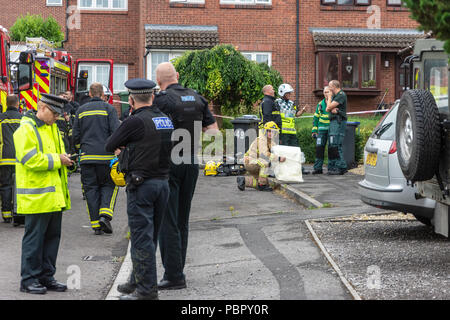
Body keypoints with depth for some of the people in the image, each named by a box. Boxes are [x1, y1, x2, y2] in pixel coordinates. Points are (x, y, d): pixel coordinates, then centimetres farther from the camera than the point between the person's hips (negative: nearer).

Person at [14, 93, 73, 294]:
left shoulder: (52, 128, 16)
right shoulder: (26, 130, -11)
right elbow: (31, 159, -20)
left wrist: (65, 159, 4)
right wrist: (57, 159, -15)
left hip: (55, 195, 8)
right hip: (36, 196, -8)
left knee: (52, 237, 12)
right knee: (34, 238, -3)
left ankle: (46, 276, 21)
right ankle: (29, 280, 5)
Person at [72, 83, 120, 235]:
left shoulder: (81, 110, 8)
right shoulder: (108, 108, -1)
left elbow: (75, 135, 10)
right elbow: (116, 131, -10)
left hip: (87, 157, 2)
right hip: (106, 156, -2)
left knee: (91, 188, 7)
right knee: (109, 185, 11)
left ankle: (96, 224, 4)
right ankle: (105, 214, -11)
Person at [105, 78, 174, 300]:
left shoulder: (135, 122, -13)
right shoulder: (166, 120, 8)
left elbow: (109, 146, -4)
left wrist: (122, 148, 16)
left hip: (141, 185, -8)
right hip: (163, 181, 8)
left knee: (142, 237, -3)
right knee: (150, 237, 16)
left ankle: (147, 290, 0)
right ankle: (137, 281, 28)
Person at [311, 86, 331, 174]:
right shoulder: (320, 104, 14)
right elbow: (315, 118, 17)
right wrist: (314, 130, 12)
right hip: (322, 129, 3)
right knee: (319, 148, -4)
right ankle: (318, 168, -1)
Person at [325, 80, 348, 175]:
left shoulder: (341, 95, -9)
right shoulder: (335, 96, 21)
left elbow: (329, 107, -15)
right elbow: (327, 109, 14)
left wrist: (329, 97, 2)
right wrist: (332, 109, -8)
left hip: (339, 122, -10)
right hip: (333, 122, 10)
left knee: (336, 145, -16)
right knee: (331, 146, 9)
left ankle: (341, 167, -16)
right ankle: (332, 167, 13)